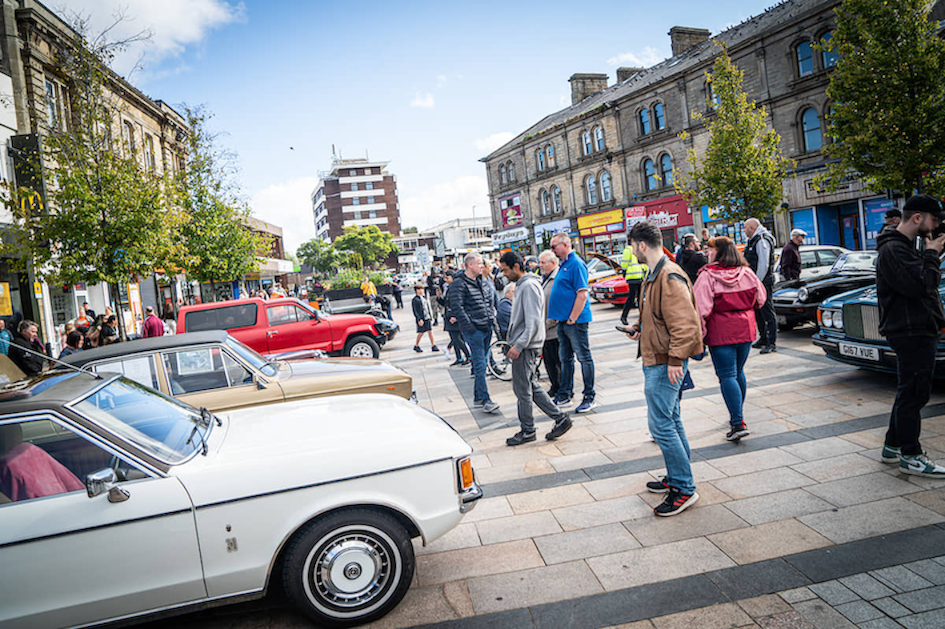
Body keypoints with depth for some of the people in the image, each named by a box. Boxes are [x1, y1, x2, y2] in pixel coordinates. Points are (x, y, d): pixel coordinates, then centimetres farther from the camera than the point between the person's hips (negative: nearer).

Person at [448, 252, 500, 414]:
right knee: (480, 366, -8)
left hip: (487, 328, 8)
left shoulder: (483, 281, 15)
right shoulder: (459, 284, -10)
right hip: (474, 330, -8)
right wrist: (469, 327, -19)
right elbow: (456, 307, -17)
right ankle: (485, 400, -3)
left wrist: (492, 319, 16)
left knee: (481, 364, 13)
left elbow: (491, 299, 26)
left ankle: (478, 398, 21)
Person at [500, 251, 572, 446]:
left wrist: (518, 346, -24)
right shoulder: (521, 285, 16)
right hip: (523, 346, 10)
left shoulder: (529, 286, -16)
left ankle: (527, 431, 12)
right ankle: (560, 418, 17)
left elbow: (533, 322, -23)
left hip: (526, 348, -10)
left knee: (522, 390, 0)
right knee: (532, 387, 13)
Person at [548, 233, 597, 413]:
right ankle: (564, 396, 23)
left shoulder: (576, 264, -14)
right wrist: (561, 317, 16)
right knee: (565, 358, 14)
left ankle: (590, 398, 7)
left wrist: (572, 318, -20)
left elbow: (582, 294, -20)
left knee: (584, 358, 0)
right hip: (563, 321, 10)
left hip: (575, 321, -10)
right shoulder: (564, 264, 15)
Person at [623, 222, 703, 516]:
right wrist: (639, 328, 12)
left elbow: (685, 323, -25)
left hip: (665, 364, -11)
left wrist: (675, 359, -26)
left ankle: (684, 489, 1)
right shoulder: (655, 275, 14)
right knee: (670, 420, 18)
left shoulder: (669, 277, -19)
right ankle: (676, 477, 30)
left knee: (660, 424, -8)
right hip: (656, 360, 11)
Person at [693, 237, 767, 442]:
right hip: (745, 330, 6)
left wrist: (699, 333, -10)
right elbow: (760, 299, 13)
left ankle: (738, 424, -9)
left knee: (727, 376, -3)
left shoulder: (708, 276, -13)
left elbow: (701, 308, -18)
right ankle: (737, 415, 32)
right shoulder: (747, 273, 3)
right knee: (738, 372, 19)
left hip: (721, 333, -6)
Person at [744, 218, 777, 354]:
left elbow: (764, 265, -21)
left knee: (768, 313, -7)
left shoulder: (762, 240, -15)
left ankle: (771, 344, -5)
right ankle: (763, 339, 28)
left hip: (763, 282, -10)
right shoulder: (754, 241, 18)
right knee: (758, 312, 17)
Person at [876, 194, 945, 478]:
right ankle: (910, 456, 5)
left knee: (910, 392, 17)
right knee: (913, 394, -4)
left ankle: (893, 446, 28)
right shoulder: (893, 249, -16)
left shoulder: (904, 247, 17)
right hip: (912, 333, -11)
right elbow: (919, 286, -24)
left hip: (919, 330, 11)